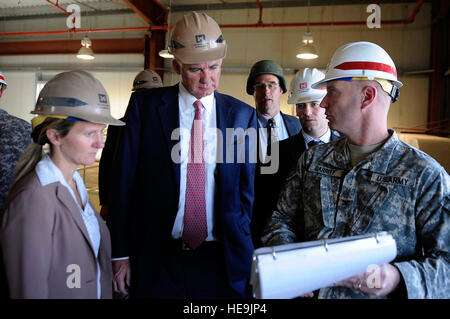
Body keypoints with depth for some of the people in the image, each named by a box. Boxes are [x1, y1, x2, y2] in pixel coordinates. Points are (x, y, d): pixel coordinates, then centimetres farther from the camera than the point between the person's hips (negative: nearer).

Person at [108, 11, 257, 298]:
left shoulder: (243, 115, 0)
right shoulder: (144, 105, -3)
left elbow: (248, 189, 3)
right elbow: (124, 181, -3)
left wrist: (246, 255, 0)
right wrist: (120, 253, -3)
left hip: (221, 261, 1)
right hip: (157, 258, 0)